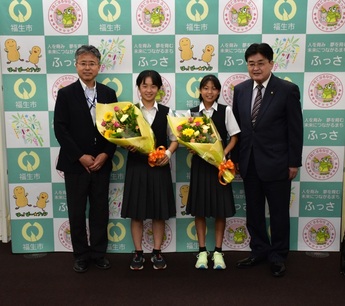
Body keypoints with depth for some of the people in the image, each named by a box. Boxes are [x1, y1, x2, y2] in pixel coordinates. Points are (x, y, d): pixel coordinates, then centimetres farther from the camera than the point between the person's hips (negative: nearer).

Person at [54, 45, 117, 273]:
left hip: (101, 163, 2)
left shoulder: (109, 93, 6)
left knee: (100, 211, 9)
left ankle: (99, 252, 24)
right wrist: (81, 157, -13)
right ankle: (81, 255, 22)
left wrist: (105, 155, -7)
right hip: (75, 164, -2)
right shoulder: (66, 94, -2)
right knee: (77, 212, 7)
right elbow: (60, 129, -7)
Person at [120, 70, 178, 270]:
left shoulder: (166, 112, 4)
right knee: (136, 212, 6)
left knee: (159, 212, 7)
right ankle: (138, 253, 20)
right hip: (136, 166, 0)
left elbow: (175, 139, 6)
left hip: (159, 166, 1)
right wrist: (128, 146, -17)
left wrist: (168, 153, -11)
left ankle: (157, 252, 22)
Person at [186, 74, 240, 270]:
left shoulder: (226, 111, 0)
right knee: (199, 208, 5)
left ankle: (218, 251, 16)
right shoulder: (192, 112, 3)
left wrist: (224, 154, -13)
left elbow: (234, 137, 1)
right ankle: (202, 251, 17)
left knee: (220, 208, 4)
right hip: (199, 163, 1)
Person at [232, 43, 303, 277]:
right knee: (254, 211, 14)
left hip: (276, 163, -4)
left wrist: (294, 162, -7)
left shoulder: (288, 90, -7)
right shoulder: (240, 90, 6)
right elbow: (237, 126, 8)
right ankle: (259, 250, 31)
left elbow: (295, 129, -6)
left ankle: (278, 256, 25)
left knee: (279, 212, 8)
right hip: (249, 163, 4)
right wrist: (236, 158, 6)